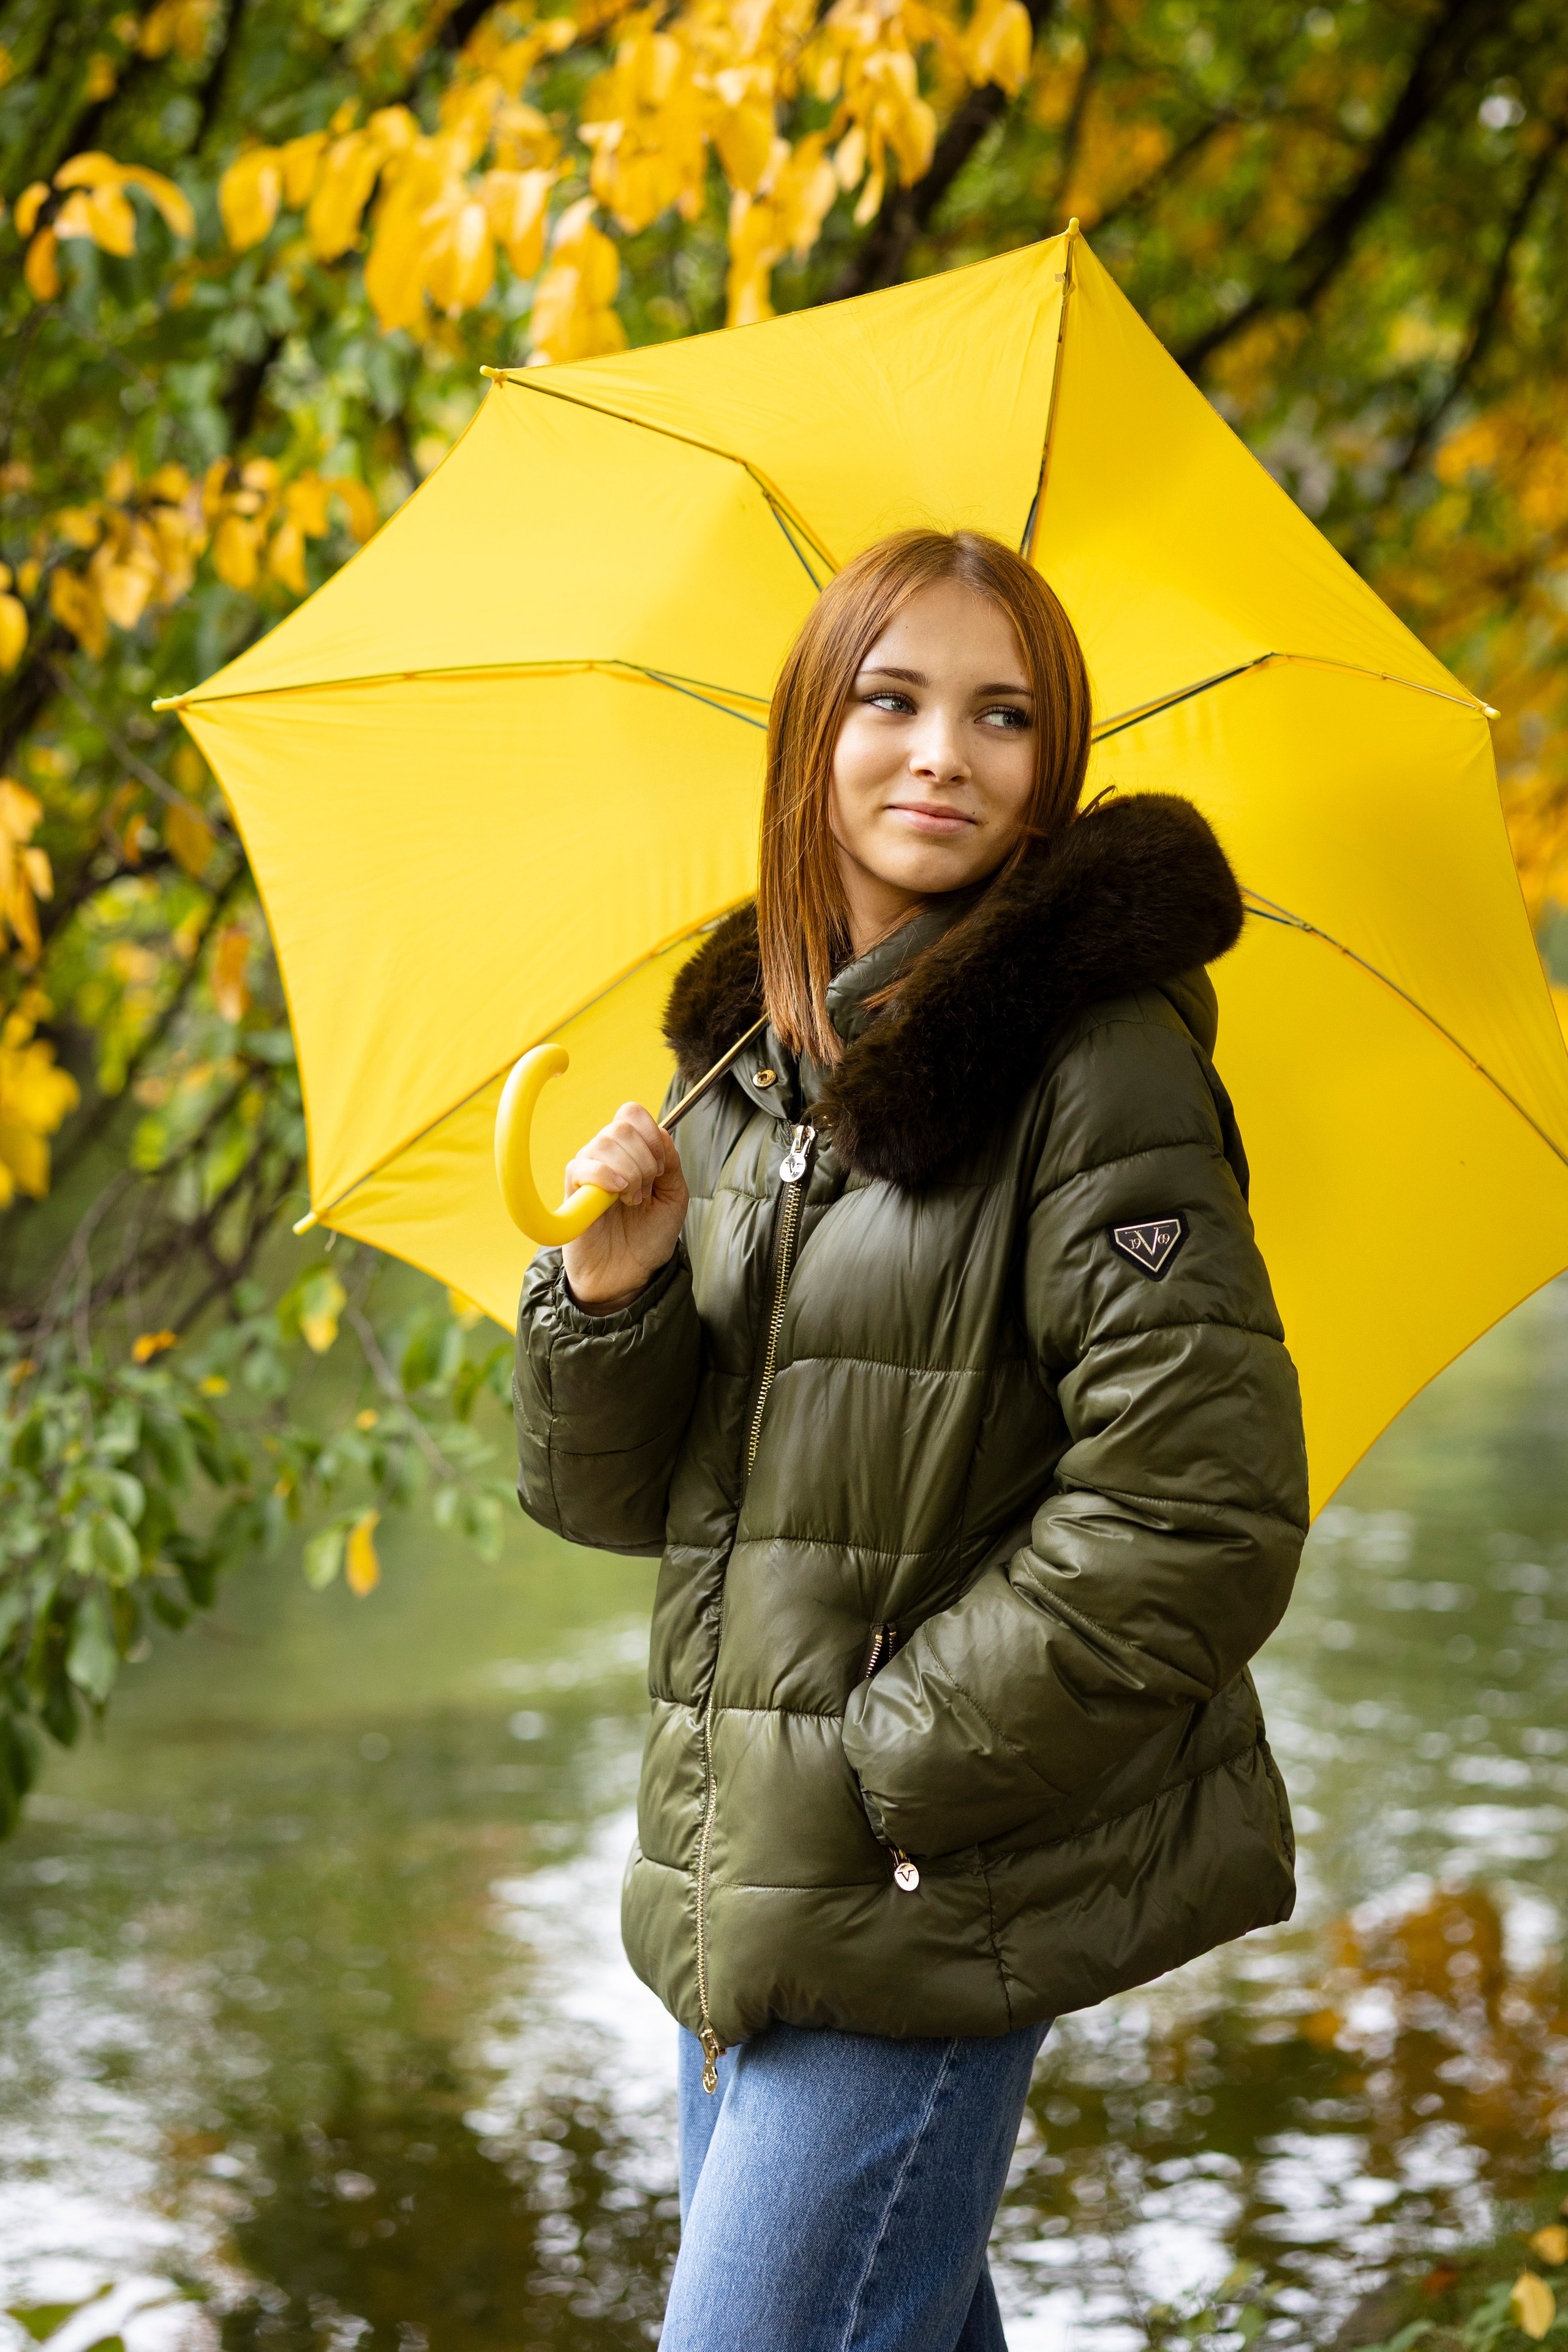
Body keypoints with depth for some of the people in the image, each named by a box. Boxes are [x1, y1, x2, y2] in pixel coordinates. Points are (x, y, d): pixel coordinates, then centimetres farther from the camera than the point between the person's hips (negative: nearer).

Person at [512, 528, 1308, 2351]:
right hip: (736, 1873, 7)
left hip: (933, 1907, -7)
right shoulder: (746, 1063, 11)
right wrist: (610, 1292, -8)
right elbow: (612, 1495, 12)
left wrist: (882, 1774, -15)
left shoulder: (1099, 1064, -11)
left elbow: (1196, 1519, -17)